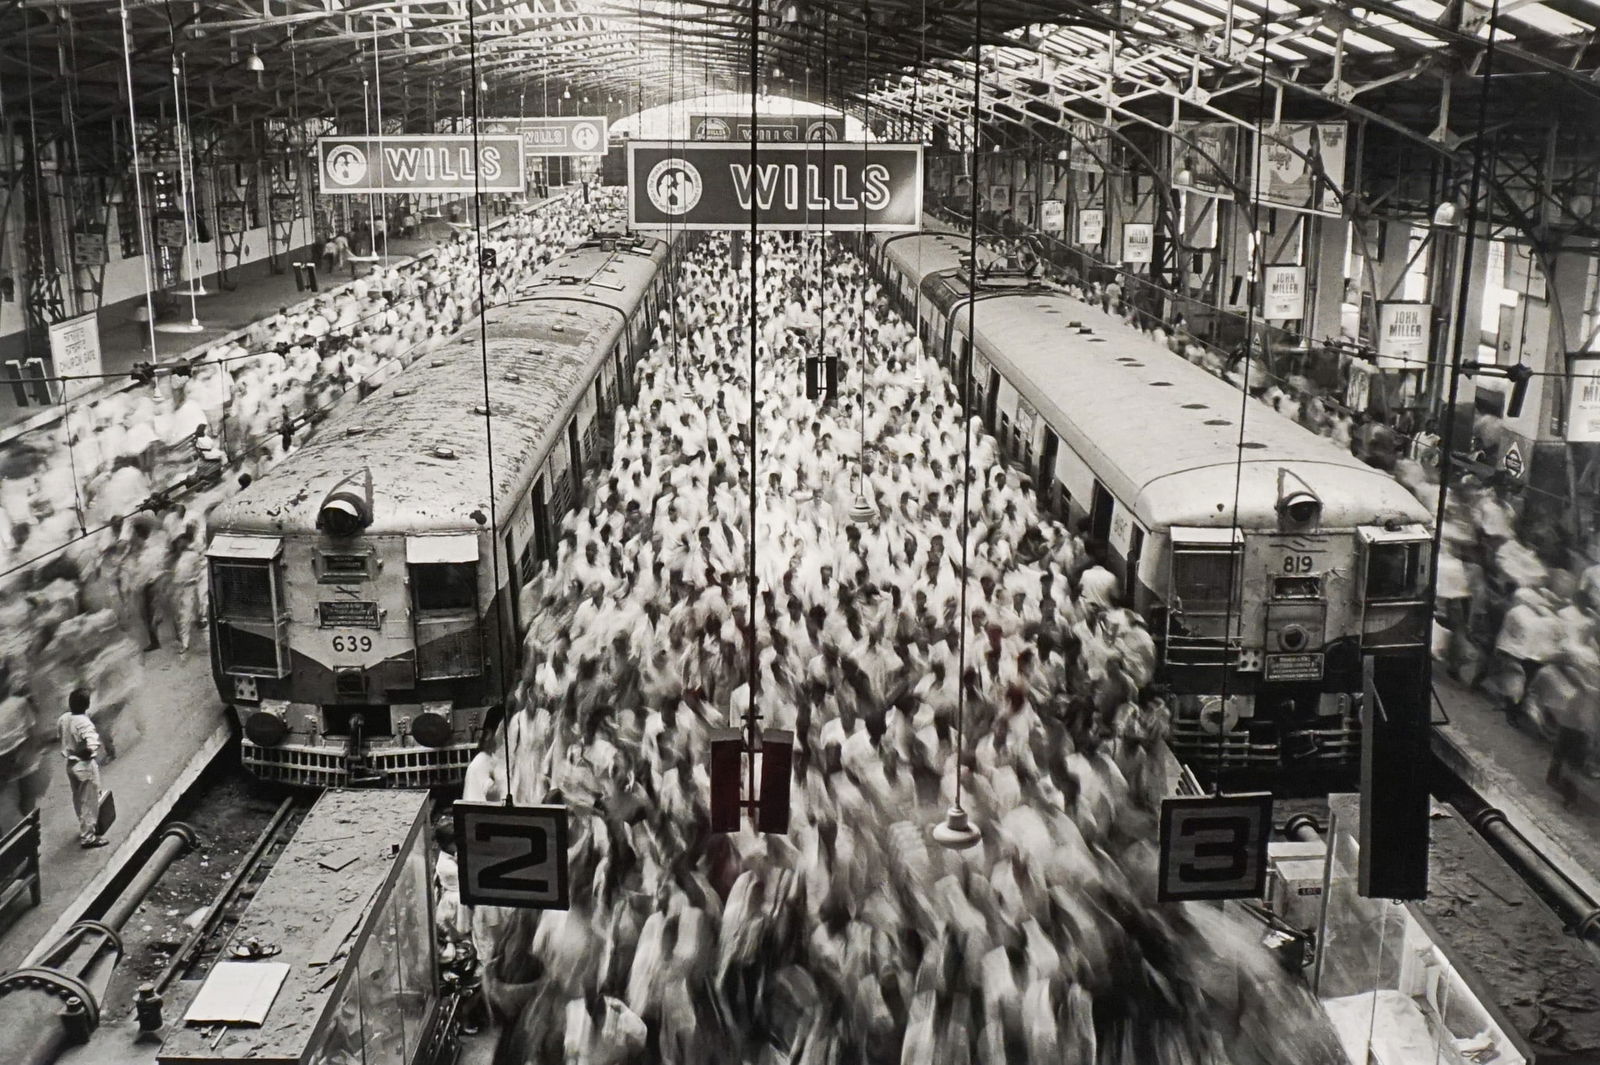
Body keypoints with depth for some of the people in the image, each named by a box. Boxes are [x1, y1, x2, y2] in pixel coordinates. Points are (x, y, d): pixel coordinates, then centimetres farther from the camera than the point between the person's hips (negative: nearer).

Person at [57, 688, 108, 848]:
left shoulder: (63, 719, -4)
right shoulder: (84, 723, -28)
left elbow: (59, 737, 13)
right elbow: (91, 747, -36)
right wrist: (96, 735, -18)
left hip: (71, 764, 8)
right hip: (86, 765, -8)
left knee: (78, 799, 23)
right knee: (90, 802, 5)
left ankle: (85, 828, 41)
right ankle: (87, 837, 12)